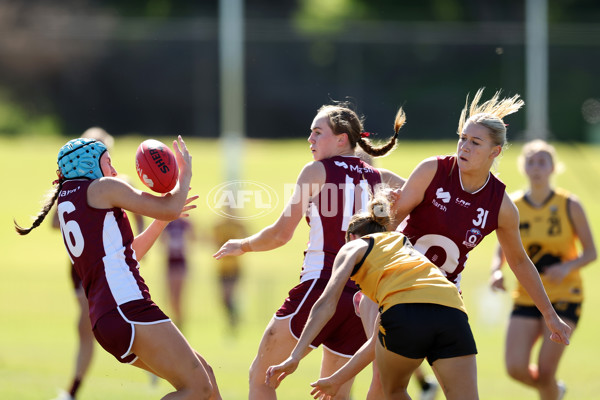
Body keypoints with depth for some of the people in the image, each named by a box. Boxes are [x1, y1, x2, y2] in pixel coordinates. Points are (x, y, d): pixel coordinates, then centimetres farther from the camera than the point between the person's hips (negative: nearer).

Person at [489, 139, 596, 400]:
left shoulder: (569, 206, -6)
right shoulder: (512, 208, 0)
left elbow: (590, 252, -1)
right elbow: (502, 251, 9)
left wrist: (567, 267, -21)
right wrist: (496, 272, -13)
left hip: (564, 298, -3)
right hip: (526, 298, 3)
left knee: (544, 371, -13)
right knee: (515, 368, -11)